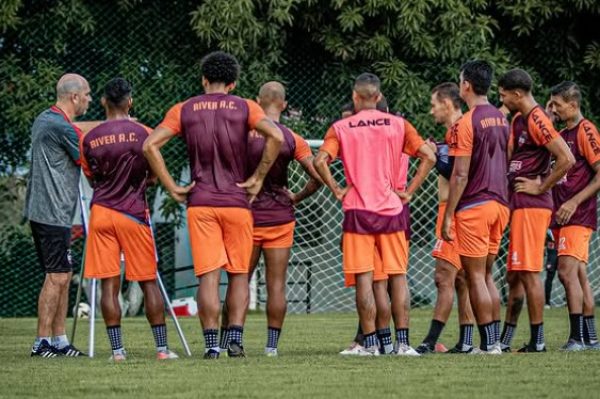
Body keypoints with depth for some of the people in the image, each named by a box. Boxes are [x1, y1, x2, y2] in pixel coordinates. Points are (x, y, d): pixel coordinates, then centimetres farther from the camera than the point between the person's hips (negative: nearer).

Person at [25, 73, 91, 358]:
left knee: (62, 276, 12)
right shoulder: (62, 128, -16)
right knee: (56, 277, -8)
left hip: (42, 212, 10)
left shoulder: (43, 120, 15)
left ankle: (59, 339, 13)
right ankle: (42, 342, -7)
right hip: (53, 213, -10)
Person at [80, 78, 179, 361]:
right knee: (149, 282, 5)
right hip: (134, 214, -1)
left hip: (101, 212, 1)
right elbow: (153, 176, 6)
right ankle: (162, 348, 4)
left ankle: (117, 349, -3)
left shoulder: (89, 139, 2)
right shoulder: (143, 134, -4)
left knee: (109, 284, 1)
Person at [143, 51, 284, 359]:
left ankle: (211, 344, -7)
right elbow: (276, 137, -14)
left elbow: (150, 145, -4)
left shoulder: (184, 110, 7)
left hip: (200, 203, 0)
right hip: (237, 203, 0)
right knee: (238, 274, 10)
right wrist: (258, 178, -6)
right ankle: (235, 340, 1)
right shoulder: (244, 108, 3)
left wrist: (172, 188, -1)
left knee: (208, 276, -1)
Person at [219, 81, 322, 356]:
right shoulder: (292, 139, -4)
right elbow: (317, 177, -6)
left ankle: (223, 342, 8)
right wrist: (297, 198, 9)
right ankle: (272, 344, 0)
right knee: (277, 284, 3)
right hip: (280, 217, 0)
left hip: (248, 216, 0)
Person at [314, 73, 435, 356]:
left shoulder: (341, 128, 1)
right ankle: (403, 342, 1)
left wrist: (336, 190, -2)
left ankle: (370, 343, -4)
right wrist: (409, 191, 3)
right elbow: (428, 157, -2)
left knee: (364, 278, -1)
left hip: (357, 211, -1)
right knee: (397, 276, 5)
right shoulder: (397, 125, 5)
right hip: (391, 209, 1)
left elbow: (320, 161, -13)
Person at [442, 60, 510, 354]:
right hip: (499, 203, 8)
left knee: (475, 277, -3)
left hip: (474, 206, -8)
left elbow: (461, 175, -15)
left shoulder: (466, 123, -13)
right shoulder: (501, 119, 11)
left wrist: (448, 216, -13)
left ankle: (488, 343, -5)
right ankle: (495, 339, 12)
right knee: (486, 275, 14)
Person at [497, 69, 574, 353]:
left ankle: (537, 341, -5)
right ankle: (505, 340, 17)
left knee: (528, 273, -8)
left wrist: (540, 187, -15)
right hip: (518, 206, 10)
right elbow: (506, 158, 27)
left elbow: (566, 159, -21)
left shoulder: (537, 120, -14)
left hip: (531, 206, -10)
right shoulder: (518, 120, 17)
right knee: (514, 275, 12)